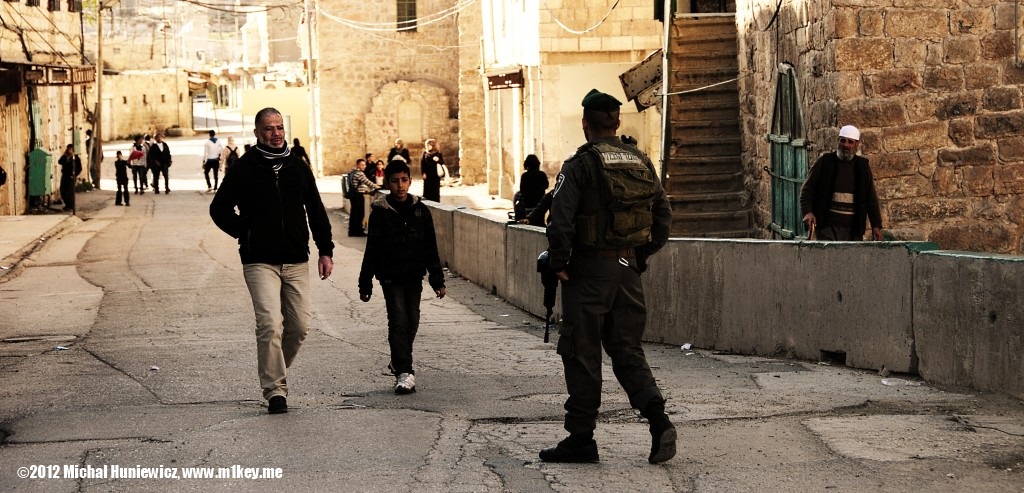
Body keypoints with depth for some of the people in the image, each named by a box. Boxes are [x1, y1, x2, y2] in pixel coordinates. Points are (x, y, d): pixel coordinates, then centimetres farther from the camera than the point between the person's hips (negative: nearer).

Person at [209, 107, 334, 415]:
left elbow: (316, 211, 16)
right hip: (260, 262, -4)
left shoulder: (298, 167, 11)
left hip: (296, 262, 4)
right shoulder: (244, 168, 0)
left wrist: (326, 251, 10)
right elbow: (219, 209, 7)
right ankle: (275, 390, -9)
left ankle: (275, 373, 26)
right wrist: (246, 234, 0)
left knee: (300, 324, 2)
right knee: (270, 324, -16)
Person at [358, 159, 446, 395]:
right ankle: (404, 372, -10)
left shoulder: (420, 210, 3)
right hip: (391, 277, -4)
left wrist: (437, 279, 7)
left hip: (414, 276, 4)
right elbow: (371, 250, -3)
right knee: (398, 321, -9)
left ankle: (399, 362, 30)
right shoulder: (380, 212, -5)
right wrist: (365, 284, -3)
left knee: (412, 320, 9)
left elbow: (431, 248, 8)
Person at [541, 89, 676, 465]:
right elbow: (663, 215, 11)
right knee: (628, 350, 12)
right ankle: (658, 418, -7)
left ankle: (581, 439, 9)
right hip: (628, 270, 5)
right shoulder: (642, 163, 8)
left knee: (582, 355, 4)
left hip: (589, 270, -5)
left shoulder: (579, 165, -11)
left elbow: (560, 220, -20)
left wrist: (558, 264, -8)